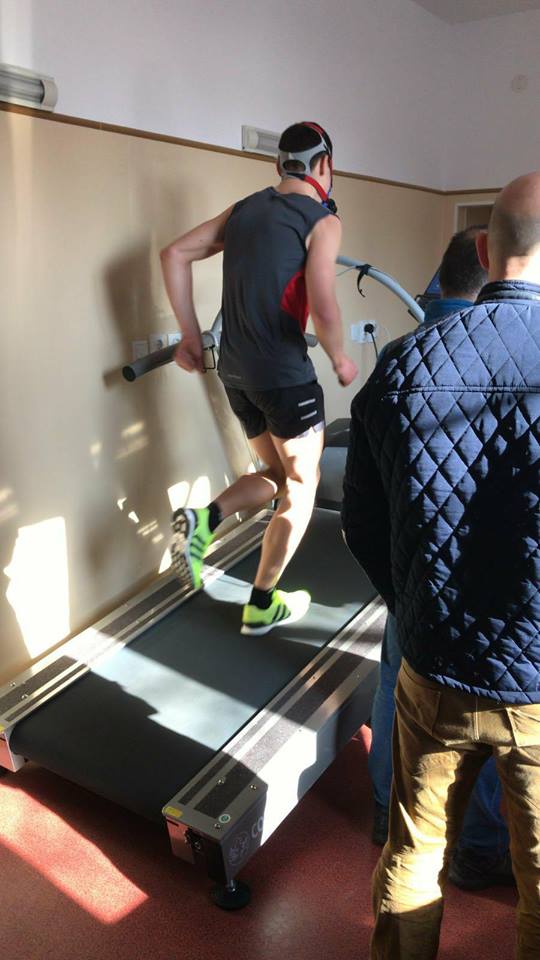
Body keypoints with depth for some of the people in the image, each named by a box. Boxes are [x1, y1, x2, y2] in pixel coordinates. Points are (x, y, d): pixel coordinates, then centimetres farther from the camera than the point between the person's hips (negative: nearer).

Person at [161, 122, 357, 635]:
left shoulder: (244, 209, 12)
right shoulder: (322, 220, -6)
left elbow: (174, 255, 8)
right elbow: (323, 310, -20)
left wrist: (190, 333, 9)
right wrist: (340, 360, -1)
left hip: (234, 370, 7)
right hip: (285, 373, -6)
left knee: (277, 473, 24)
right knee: (301, 486, 11)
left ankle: (204, 519, -2)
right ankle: (262, 606, 18)